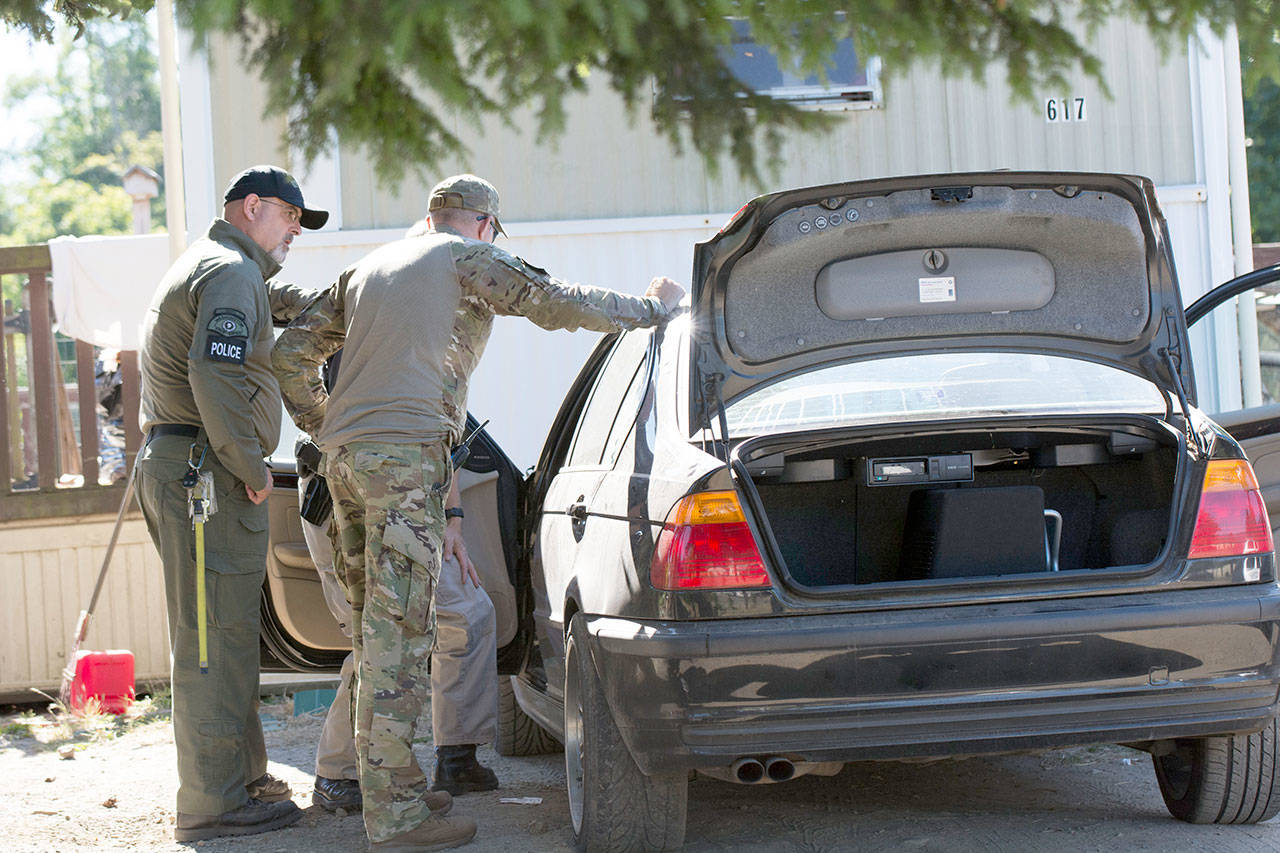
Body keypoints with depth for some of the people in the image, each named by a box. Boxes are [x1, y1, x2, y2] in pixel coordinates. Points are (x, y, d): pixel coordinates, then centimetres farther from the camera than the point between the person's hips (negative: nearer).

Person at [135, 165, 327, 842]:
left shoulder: (205, 266, 23)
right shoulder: (230, 272, -11)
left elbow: (268, 300, 45)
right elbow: (215, 376, -24)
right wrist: (252, 468, -17)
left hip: (169, 464, 11)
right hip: (205, 472, -11)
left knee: (221, 633, 17)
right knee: (215, 637, -9)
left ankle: (243, 777, 25)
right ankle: (213, 804, -9)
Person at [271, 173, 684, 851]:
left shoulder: (368, 267, 24)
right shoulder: (470, 260, 4)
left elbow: (291, 353, 24)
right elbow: (564, 305, 3)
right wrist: (652, 307, 17)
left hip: (344, 458, 8)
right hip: (407, 455, -8)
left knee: (374, 629, 14)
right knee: (398, 633, -9)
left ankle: (381, 780, 19)